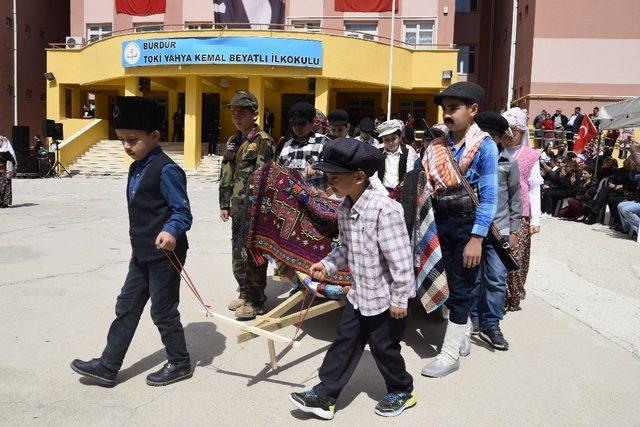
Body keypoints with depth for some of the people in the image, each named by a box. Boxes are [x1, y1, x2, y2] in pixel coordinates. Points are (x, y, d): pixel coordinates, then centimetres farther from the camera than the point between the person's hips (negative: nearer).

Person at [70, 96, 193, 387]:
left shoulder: (166, 170, -17)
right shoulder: (137, 168, 11)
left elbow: (182, 211, -19)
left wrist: (170, 231, -39)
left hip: (165, 253, -9)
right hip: (143, 254, 9)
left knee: (163, 311, 4)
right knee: (127, 307, 14)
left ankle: (179, 364, 23)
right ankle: (108, 367, 26)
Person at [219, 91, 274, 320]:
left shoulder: (263, 140, -9)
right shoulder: (233, 142, 14)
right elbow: (226, 176, 16)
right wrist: (225, 204, 13)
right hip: (237, 207, 8)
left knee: (251, 254, -4)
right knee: (237, 252, 14)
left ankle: (255, 301, 8)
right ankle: (245, 293, 29)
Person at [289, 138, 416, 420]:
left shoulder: (384, 210, -27)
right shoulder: (344, 209, -1)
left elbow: (400, 259, -24)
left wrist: (399, 300, -19)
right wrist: (327, 265, -3)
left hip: (385, 297, -7)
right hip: (359, 294, 7)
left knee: (383, 346, 11)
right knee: (344, 342, 12)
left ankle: (402, 392, 36)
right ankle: (325, 396, 24)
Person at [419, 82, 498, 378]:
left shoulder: (484, 146, -10)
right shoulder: (436, 147, 4)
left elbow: (489, 197, -13)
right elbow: (423, 186, 7)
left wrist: (476, 239, -18)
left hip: (468, 223, -5)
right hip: (441, 221, 5)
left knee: (460, 287, 1)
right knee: (451, 282, 15)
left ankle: (450, 354, 12)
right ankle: (463, 332, 38)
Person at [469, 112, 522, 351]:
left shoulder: (509, 162, 5)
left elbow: (515, 198, 9)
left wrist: (514, 231, 5)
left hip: (498, 229, 0)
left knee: (496, 278, 0)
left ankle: (491, 325, 12)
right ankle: (474, 319, 25)